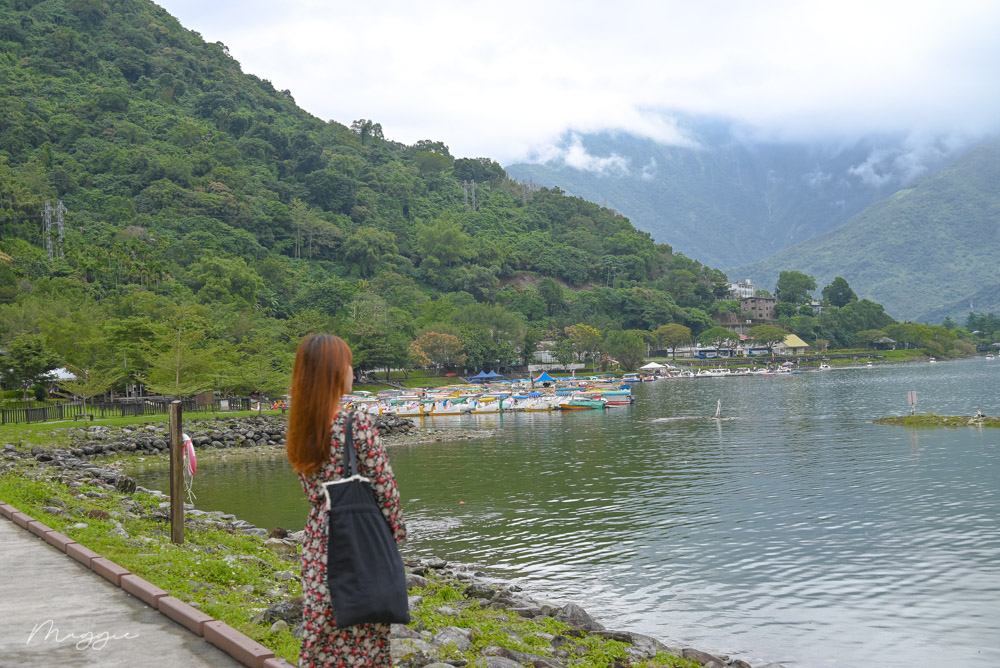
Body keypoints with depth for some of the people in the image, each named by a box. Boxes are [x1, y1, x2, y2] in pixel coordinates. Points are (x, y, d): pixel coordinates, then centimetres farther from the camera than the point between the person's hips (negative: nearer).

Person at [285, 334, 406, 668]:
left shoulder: (300, 430, 2)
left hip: (319, 539, 5)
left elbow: (311, 489, 9)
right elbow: (384, 486, -12)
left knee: (321, 629, 14)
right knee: (364, 635, 6)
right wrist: (397, 530, 1)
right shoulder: (358, 424, -16)